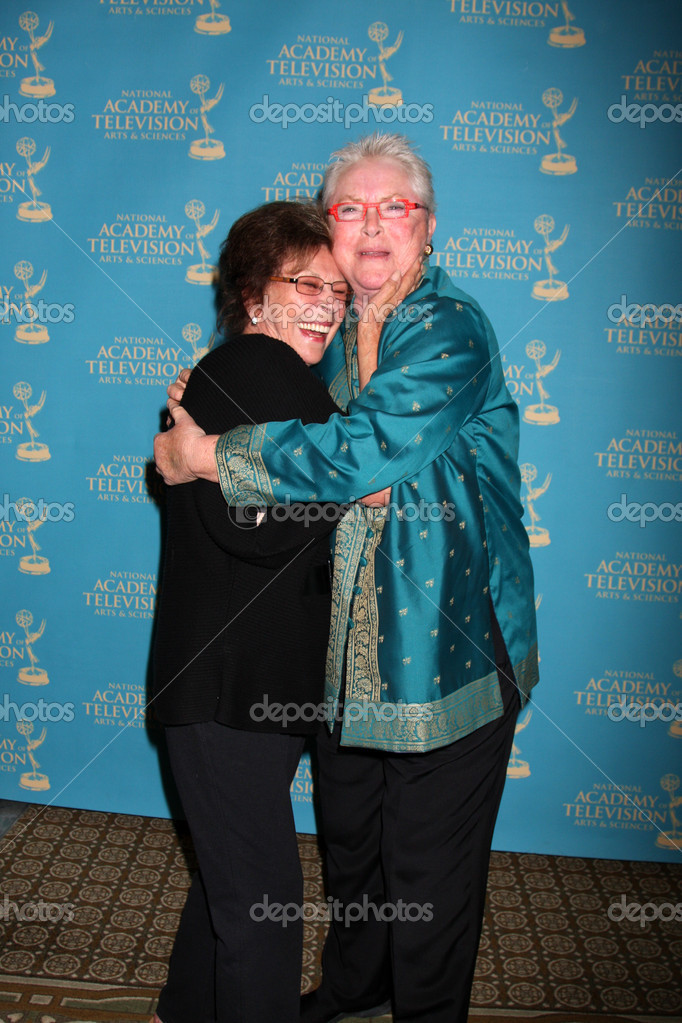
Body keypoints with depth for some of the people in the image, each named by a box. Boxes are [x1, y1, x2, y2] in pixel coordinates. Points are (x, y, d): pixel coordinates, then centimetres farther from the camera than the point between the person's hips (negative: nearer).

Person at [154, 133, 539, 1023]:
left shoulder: (450, 329, -15)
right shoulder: (330, 330, 10)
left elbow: (366, 450, -28)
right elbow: (305, 445, 22)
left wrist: (209, 456, -20)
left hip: (444, 647, -7)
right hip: (347, 648, 7)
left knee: (428, 873, 9)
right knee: (350, 841, 24)